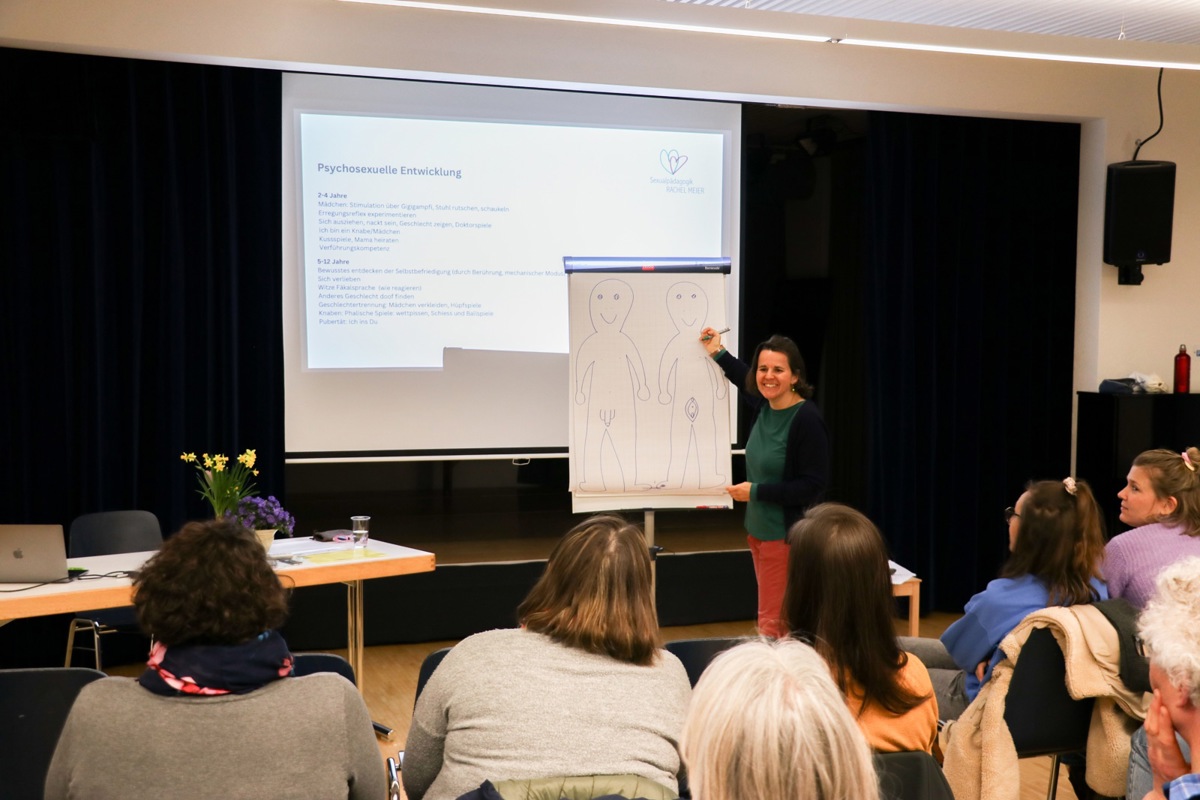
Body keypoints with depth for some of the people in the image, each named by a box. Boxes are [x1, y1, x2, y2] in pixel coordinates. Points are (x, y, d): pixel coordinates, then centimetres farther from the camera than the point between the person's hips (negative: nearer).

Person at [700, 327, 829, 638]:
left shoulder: (807, 420, -19)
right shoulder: (764, 407, 4)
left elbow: (814, 485, -19)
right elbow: (749, 382, 30)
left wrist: (755, 492, -16)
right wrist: (718, 354, 33)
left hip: (787, 534, -8)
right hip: (759, 530, 8)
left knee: (772, 623, -7)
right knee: (781, 619, 15)